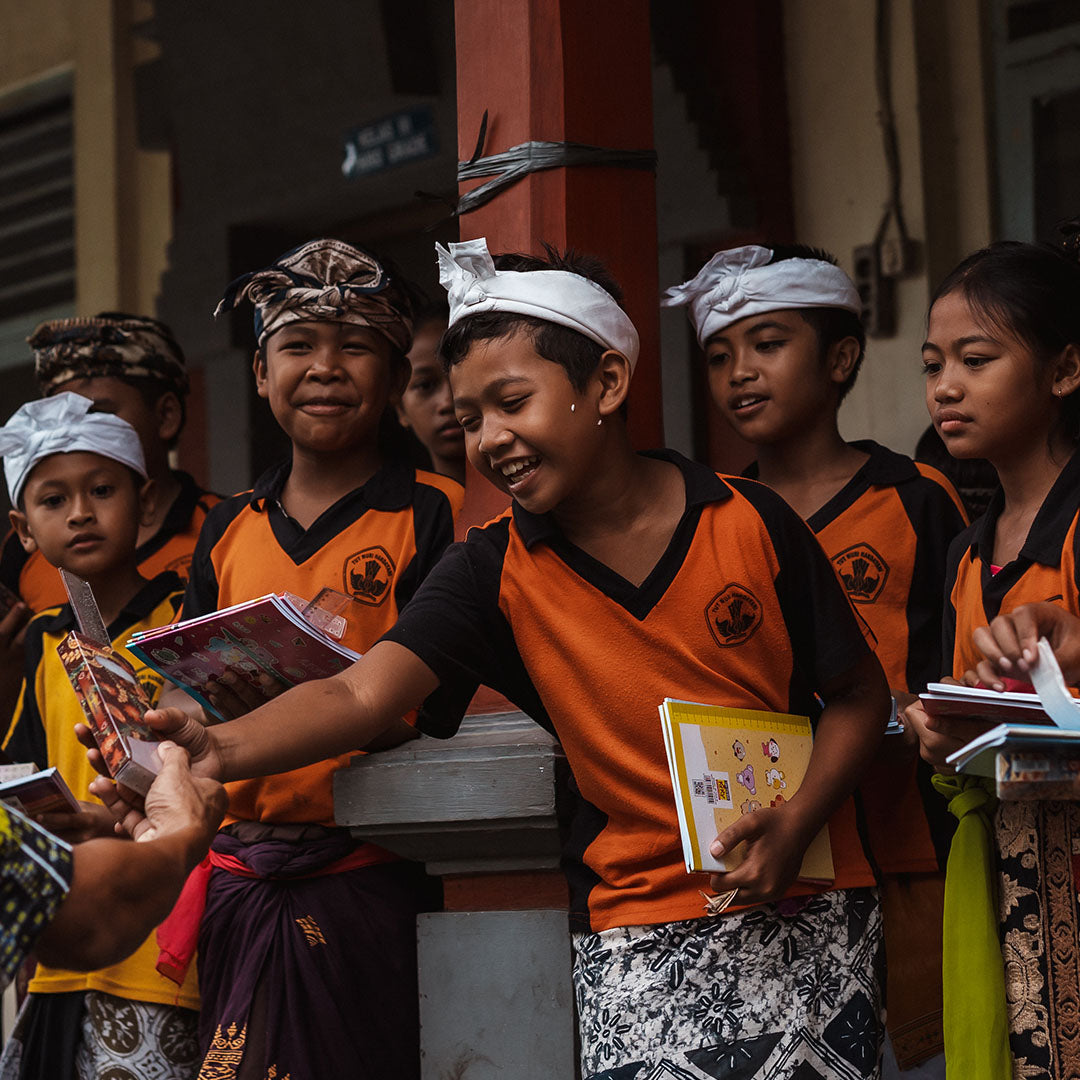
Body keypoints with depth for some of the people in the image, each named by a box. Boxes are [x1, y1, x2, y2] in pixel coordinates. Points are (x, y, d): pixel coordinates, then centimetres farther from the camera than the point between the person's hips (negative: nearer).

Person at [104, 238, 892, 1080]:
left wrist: (794, 824, -13)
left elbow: (859, 692, 4)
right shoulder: (496, 571, -1)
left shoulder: (749, 521, -4)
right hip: (637, 931, 0)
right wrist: (219, 749, -32)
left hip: (805, 914, 0)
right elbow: (360, 694, -14)